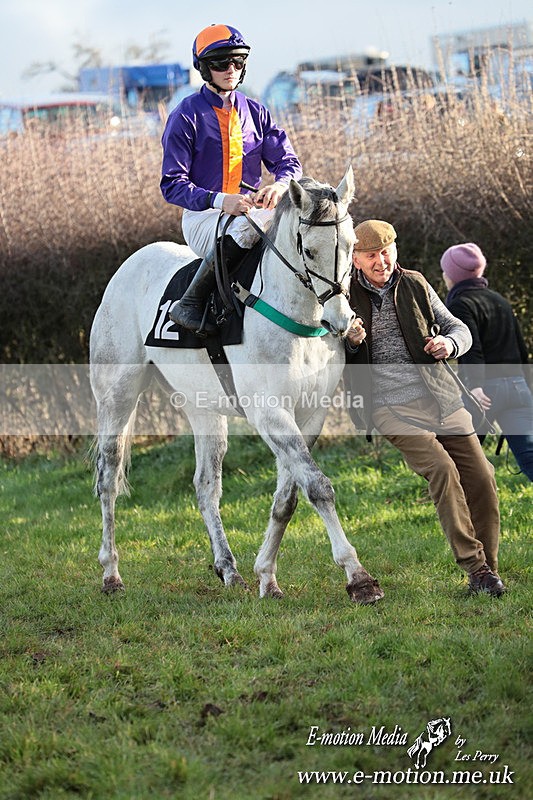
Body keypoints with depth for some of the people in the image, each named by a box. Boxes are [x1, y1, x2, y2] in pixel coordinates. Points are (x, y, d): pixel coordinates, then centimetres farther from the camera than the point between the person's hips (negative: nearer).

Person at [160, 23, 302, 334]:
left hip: (251, 208, 5)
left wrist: (279, 185, -15)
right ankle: (190, 303, -32)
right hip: (203, 217, -5)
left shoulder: (256, 112, 14)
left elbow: (288, 161, 11)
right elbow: (173, 184, -7)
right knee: (246, 225, -39)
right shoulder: (187, 116, -2)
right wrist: (219, 200, -25)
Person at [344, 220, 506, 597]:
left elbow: (460, 328, 16)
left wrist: (449, 343, -8)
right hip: (388, 405, -4)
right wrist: (350, 342, -14)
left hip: (438, 395, 4)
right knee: (442, 469, -24)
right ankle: (474, 565, -19)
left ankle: (489, 568, 11)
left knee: (481, 477, -3)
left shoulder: (415, 285, 11)